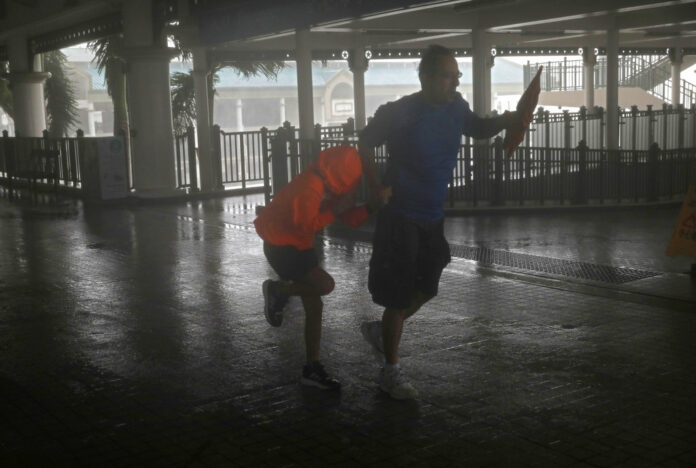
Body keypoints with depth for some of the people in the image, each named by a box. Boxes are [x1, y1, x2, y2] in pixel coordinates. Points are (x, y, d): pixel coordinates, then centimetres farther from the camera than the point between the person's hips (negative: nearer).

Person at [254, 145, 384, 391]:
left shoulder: (332, 187, 4)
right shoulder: (311, 186, -25)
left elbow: (351, 219, 1)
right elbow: (305, 225, -30)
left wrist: (371, 206, -16)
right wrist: (335, 211, -21)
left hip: (298, 245, 10)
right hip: (281, 245, -10)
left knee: (314, 305, 6)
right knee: (325, 284, -21)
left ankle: (312, 369, 12)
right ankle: (277, 291, 3)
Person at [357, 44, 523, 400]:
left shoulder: (456, 107, 0)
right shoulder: (399, 113, -18)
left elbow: (478, 129, 18)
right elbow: (364, 145, -6)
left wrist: (505, 122, -1)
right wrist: (376, 188, -13)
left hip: (432, 217, 7)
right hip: (399, 217, -7)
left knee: (425, 288, 17)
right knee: (399, 294, 0)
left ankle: (380, 330, 41)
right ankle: (391, 371, 15)